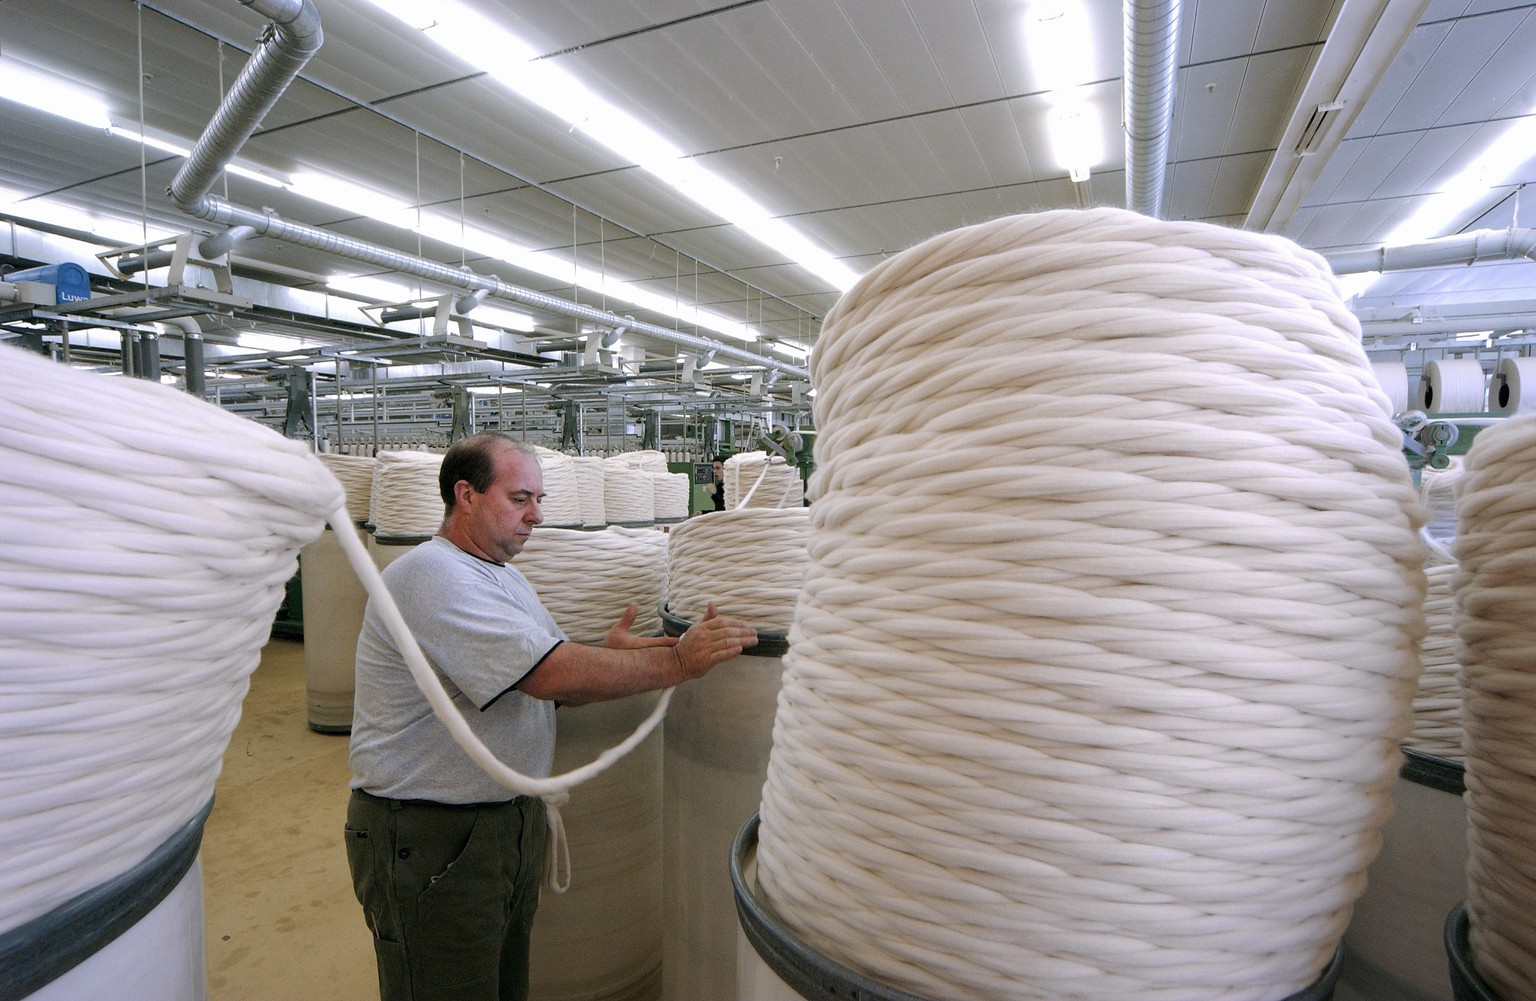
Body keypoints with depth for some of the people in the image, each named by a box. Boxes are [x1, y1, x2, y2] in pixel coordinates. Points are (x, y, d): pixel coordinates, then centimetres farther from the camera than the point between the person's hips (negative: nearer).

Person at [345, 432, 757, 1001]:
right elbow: (552, 675, -30)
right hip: (429, 840, -9)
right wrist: (678, 661, -24)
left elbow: (547, 685, 6)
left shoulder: (503, 577, 11)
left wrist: (606, 659, -14)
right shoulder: (431, 575, -22)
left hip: (510, 820, 9)